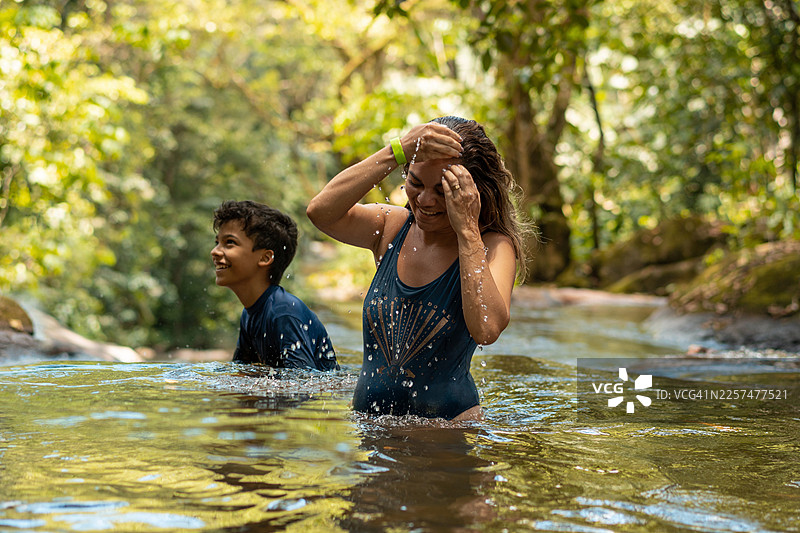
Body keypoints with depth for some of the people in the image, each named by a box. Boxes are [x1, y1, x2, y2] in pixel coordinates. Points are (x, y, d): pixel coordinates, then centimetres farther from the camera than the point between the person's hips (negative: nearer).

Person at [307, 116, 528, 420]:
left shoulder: (493, 247, -5)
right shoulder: (393, 227, 6)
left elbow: (486, 330, -24)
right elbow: (320, 211, -14)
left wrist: (467, 229, -20)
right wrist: (399, 151, -19)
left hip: (447, 421, -4)